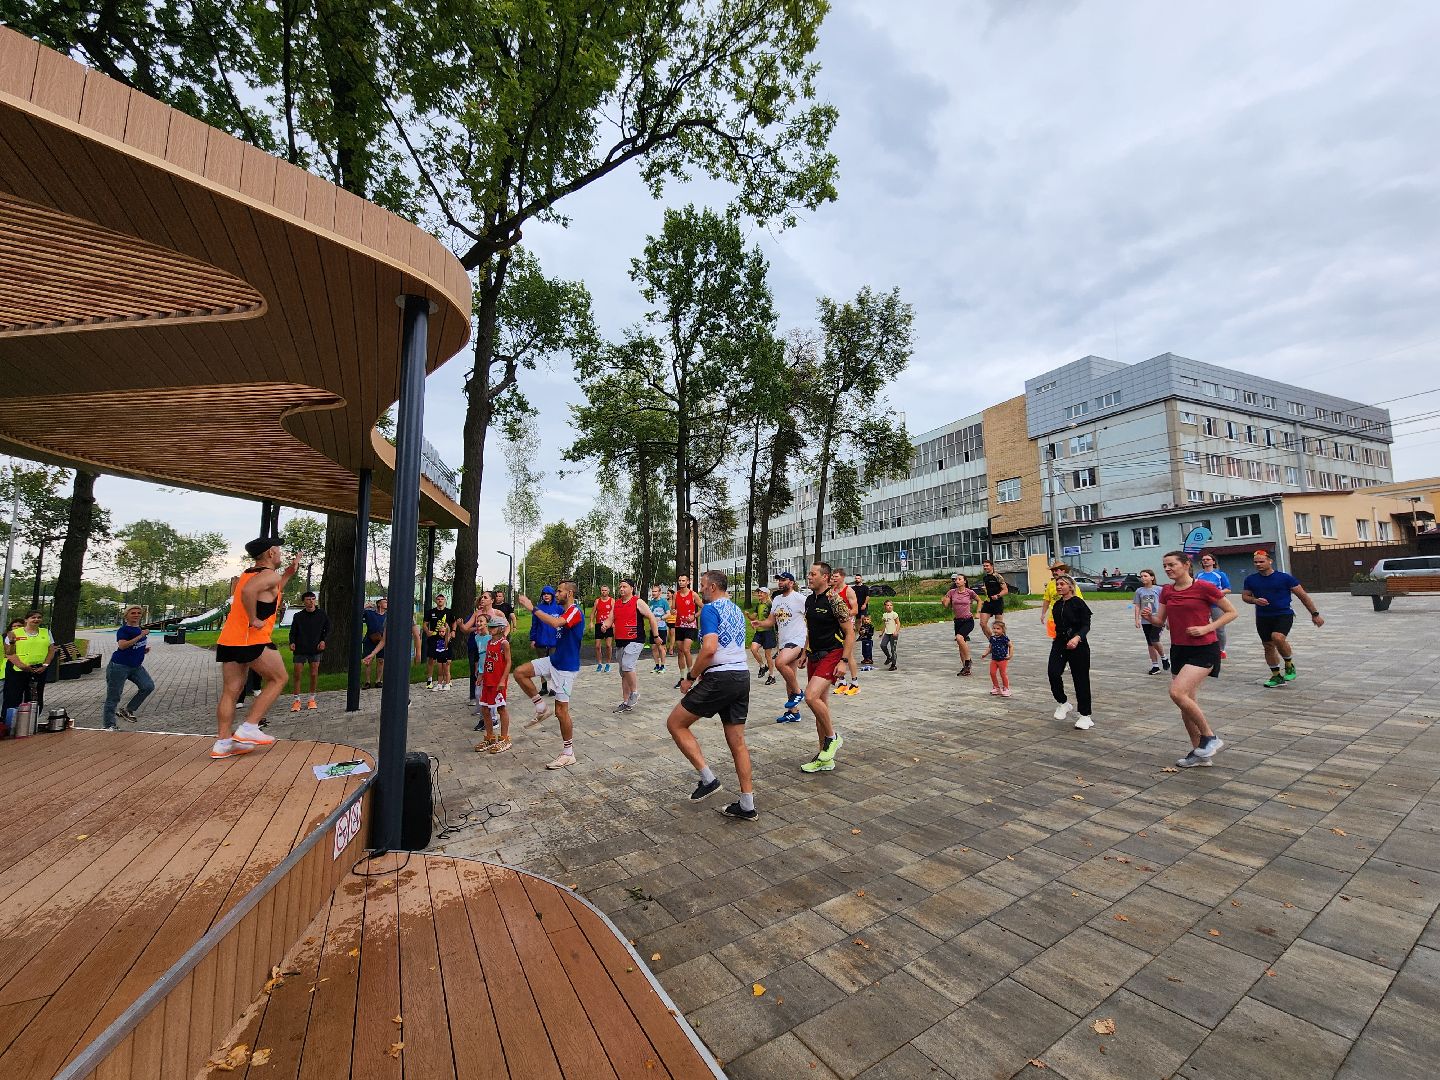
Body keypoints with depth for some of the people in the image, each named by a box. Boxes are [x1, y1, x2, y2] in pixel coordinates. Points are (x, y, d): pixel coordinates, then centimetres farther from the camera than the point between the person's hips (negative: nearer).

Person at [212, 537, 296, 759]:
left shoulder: (248, 574, 21)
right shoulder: (269, 574, -9)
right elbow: (248, 591, -30)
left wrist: (289, 573, 32)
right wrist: (254, 620, -20)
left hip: (228, 640, 9)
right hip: (252, 640, -9)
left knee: (231, 690, 10)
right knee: (278, 679, 6)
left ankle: (222, 742, 12)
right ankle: (249, 728, 1)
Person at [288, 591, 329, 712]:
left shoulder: (322, 615, 2)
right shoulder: (298, 616, 1)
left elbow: (327, 629, 11)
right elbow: (293, 631, 6)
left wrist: (323, 640, -3)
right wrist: (292, 642, -10)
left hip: (315, 649, 0)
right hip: (300, 649, 0)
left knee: (314, 675, 2)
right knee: (297, 674, -2)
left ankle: (312, 699, 15)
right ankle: (297, 701, 8)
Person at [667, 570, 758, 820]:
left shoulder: (710, 609, -9)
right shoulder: (736, 610, 18)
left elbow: (709, 649, -22)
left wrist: (690, 677, -11)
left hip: (720, 678, -9)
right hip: (743, 675, 9)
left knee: (675, 723, 5)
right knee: (737, 740, 12)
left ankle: (708, 778, 3)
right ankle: (747, 805, 16)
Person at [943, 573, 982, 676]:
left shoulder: (970, 592, -5)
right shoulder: (952, 592, 1)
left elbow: (979, 600, 13)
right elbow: (945, 605, -5)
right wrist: (943, 602, -27)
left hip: (968, 620, -4)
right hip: (958, 621, 4)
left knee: (959, 638, -27)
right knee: (961, 646, 7)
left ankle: (968, 660, -9)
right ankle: (965, 667, 19)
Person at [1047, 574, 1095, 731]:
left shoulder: (1078, 603, -8)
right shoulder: (1057, 605, 10)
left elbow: (1086, 625, -15)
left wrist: (1077, 637, -32)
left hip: (1077, 645, -5)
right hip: (1059, 643, 5)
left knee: (1080, 679, 2)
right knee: (1053, 672, -12)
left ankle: (1085, 715, 14)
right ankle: (1063, 703, 10)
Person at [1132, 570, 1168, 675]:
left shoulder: (1158, 589, -2)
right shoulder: (1139, 591, 6)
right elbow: (1137, 606, 8)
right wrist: (1137, 620, 1)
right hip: (1145, 621, 4)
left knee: (1154, 640, -15)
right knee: (1150, 643, 8)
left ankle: (1164, 658, 12)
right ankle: (1155, 665, 17)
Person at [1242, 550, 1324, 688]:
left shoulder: (1284, 578, -6)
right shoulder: (1251, 579, 3)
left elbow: (1303, 596, 0)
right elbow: (1245, 596, 12)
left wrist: (1315, 614, 0)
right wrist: (1255, 600, -11)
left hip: (1283, 615, -4)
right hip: (1263, 617, 4)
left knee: (1278, 638, -27)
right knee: (1268, 646, 8)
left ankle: (1289, 665, 0)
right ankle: (1276, 676, 22)